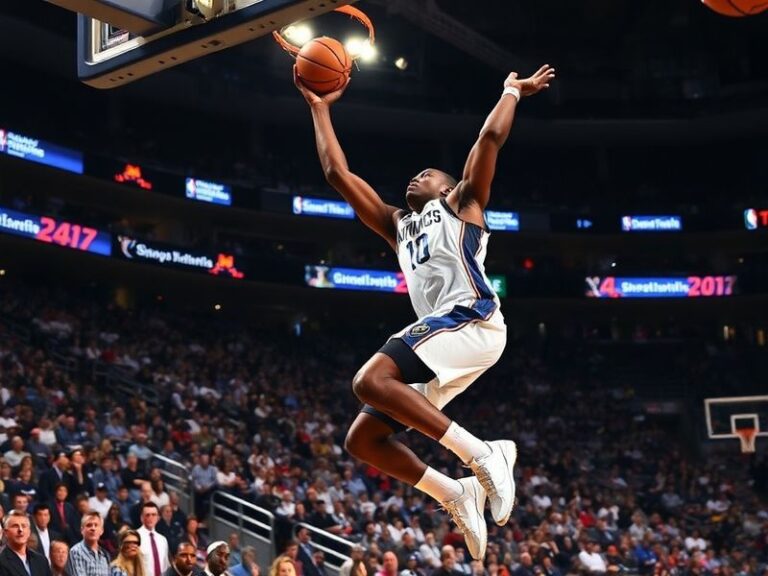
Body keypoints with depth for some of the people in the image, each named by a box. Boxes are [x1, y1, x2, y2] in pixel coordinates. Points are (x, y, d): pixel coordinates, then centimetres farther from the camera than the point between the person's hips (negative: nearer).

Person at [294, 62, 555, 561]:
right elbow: (338, 173, 30)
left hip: (472, 321, -7)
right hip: (438, 332, 7)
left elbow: (491, 136, 6)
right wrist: (319, 109, 32)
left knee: (371, 380, -29)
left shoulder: (460, 203, 18)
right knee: (362, 439, 0)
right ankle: (456, 494, 6)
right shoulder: (397, 225, 32)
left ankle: (483, 454, -25)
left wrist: (511, 89, 22)